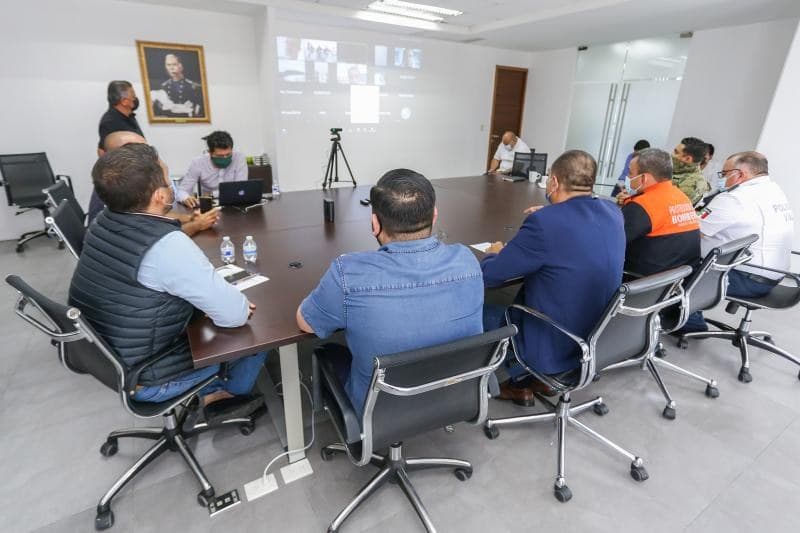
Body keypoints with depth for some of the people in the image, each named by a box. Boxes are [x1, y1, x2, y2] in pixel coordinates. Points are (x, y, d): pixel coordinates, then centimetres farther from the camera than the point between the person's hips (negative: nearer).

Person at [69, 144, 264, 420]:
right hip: (142, 380, -8)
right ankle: (232, 392, 29)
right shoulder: (167, 245, -32)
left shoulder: (104, 222, -5)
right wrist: (243, 305, -6)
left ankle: (207, 393, 29)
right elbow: (235, 315, -28)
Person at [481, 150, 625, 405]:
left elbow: (488, 276, -17)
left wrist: (495, 253, 4)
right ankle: (533, 378, 31)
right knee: (518, 297, 26)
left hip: (556, 348, -7)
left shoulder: (543, 223, -27)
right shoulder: (613, 212, -3)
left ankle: (521, 381, 28)